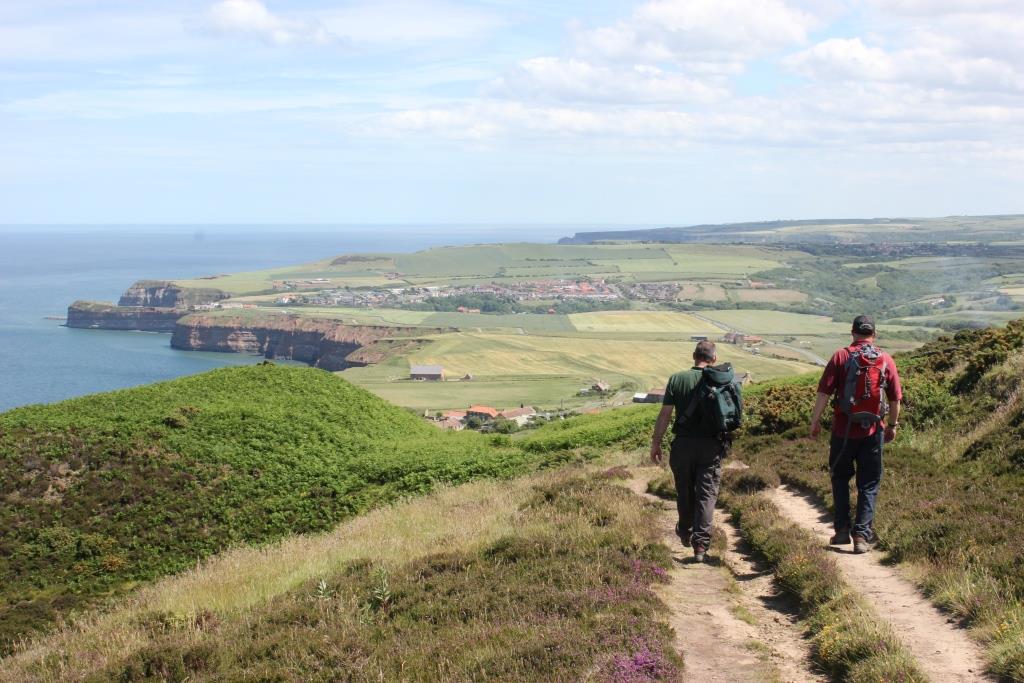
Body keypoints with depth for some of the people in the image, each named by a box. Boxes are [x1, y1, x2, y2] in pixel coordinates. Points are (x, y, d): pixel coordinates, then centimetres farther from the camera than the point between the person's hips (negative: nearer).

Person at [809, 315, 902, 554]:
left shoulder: (841, 357, -5)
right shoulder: (886, 360, 1)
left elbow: (824, 393, -9)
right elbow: (895, 398, 4)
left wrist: (815, 420, 0)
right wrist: (893, 425, 18)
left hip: (843, 429, -1)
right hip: (873, 431, 1)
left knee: (840, 478, 17)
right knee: (868, 485, 8)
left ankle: (842, 529, 16)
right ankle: (862, 535, 3)